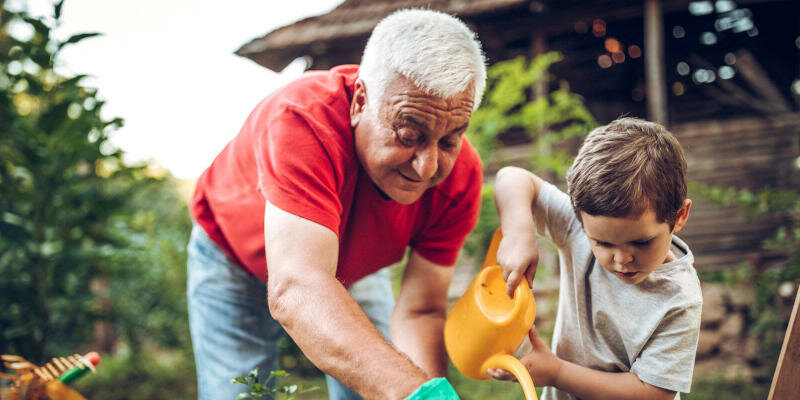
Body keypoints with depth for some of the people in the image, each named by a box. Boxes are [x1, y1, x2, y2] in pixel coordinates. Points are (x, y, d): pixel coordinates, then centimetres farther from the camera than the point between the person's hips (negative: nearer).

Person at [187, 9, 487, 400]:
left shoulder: (460, 176, -28)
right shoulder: (302, 120, -43)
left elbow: (420, 312, -23)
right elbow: (295, 291, -55)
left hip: (352, 265, 3)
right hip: (235, 259, -3)